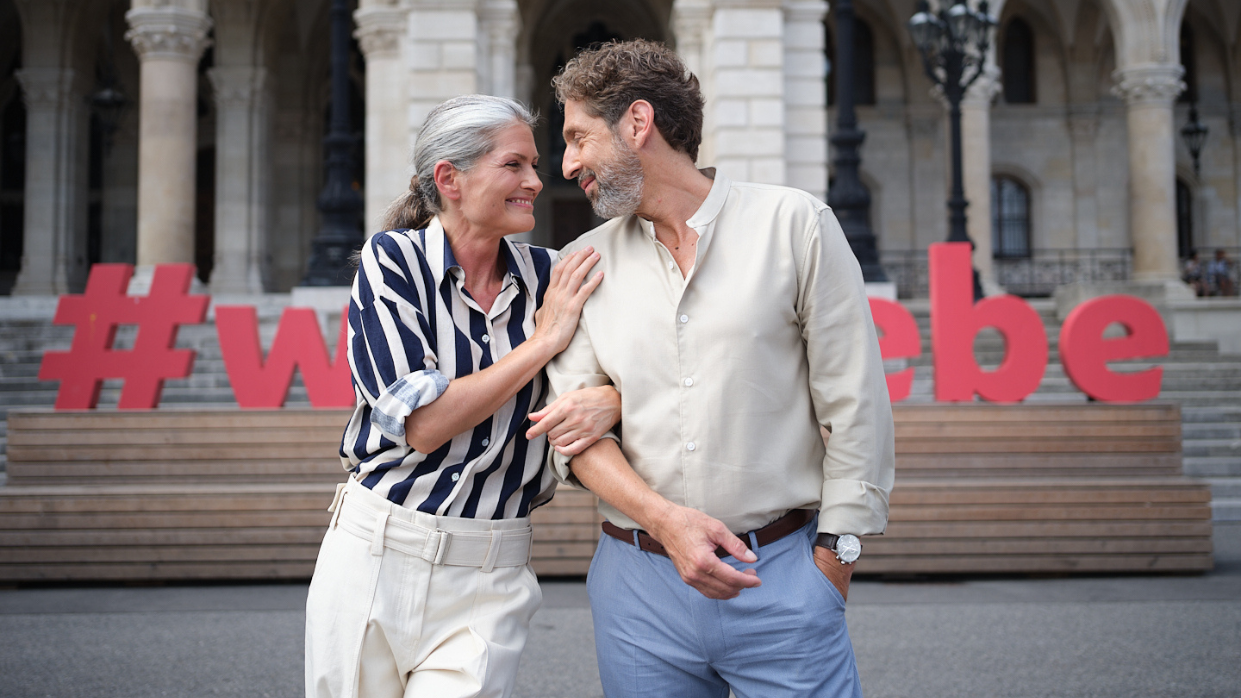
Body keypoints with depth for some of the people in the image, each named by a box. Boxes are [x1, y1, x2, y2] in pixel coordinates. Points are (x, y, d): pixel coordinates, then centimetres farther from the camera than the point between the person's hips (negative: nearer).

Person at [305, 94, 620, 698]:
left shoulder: (549, 276, 3)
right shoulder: (392, 260, -7)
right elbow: (421, 423, -15)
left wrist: (609, 402, -18)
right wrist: (544, 339, -13)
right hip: (375, 556, -1)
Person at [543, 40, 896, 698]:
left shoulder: (794, 223, -1)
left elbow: (855, 403, -1)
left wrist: (833, 555, -4)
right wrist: (666, 520, -15)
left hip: (783, 572, -2)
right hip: (637, 581, 3)